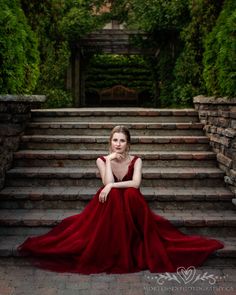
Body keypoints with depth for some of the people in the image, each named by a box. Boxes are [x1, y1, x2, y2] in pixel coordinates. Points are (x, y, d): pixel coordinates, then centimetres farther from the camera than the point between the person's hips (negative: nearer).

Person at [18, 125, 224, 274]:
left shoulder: (136, 160, -4)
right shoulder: (102, 160, -4)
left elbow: (136, 183, -21)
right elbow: (108, 184, -19)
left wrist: (112, 186, -27)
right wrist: (109, 161, -19)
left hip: (131, 205, 0)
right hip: (109, 206, 0)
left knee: (131, 194, -33)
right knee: (113, 196, -34)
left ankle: (133, 249, -20)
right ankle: (115, 253, -22)